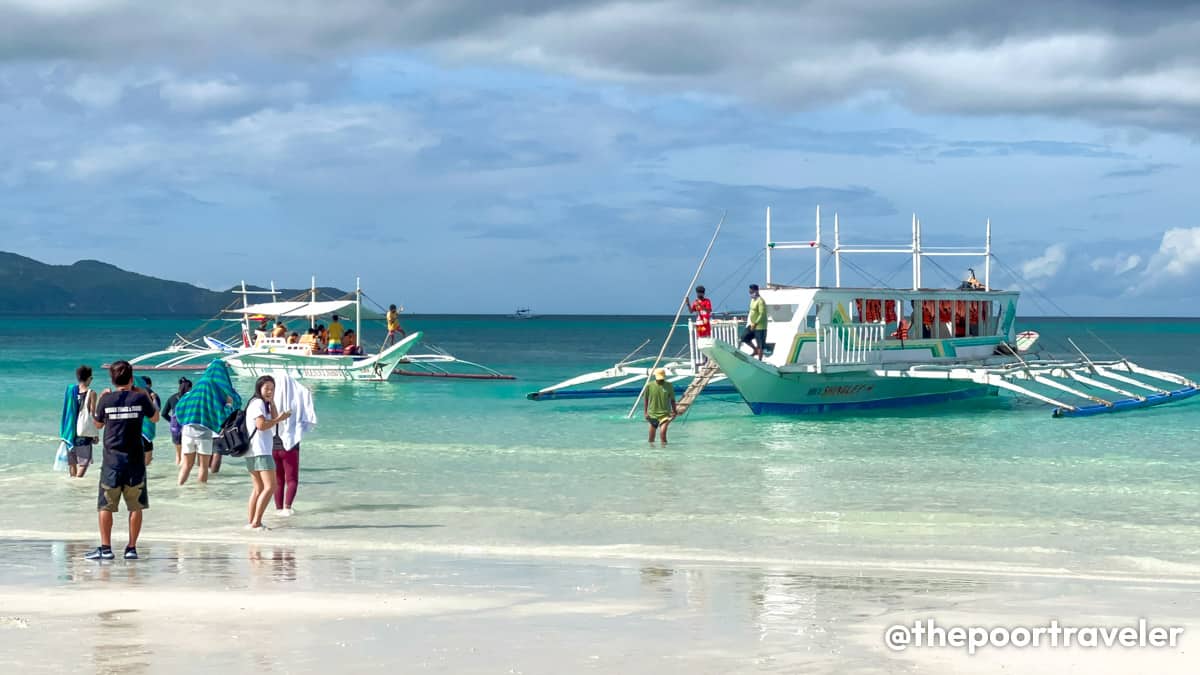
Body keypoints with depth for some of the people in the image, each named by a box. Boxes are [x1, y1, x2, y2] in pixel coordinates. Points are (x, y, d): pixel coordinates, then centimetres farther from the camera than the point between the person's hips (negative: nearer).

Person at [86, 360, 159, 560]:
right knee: (135, 506, 7)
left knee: (106, 506, 4)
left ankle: (105, 548, -2)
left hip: (112, 458, 0)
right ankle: (132, 548, 5)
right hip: (135, 460, 0)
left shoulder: (106, 400, -2)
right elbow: (155, 418, 15)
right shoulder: (140, 398, -2)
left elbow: (98, 424, 14)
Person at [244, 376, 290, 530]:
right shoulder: (258, 403, -10)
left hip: (253, 453, 11)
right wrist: (279, 419, -11)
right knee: (270, 487, -15)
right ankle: (256, 522, -19)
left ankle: (252, 522, 17)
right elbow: (261, 425, -19)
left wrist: (272, 402, 8)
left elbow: (273, 420, 14)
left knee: (258, 489, 15)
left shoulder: (263, 404, 20)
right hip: (260, 452, -11)